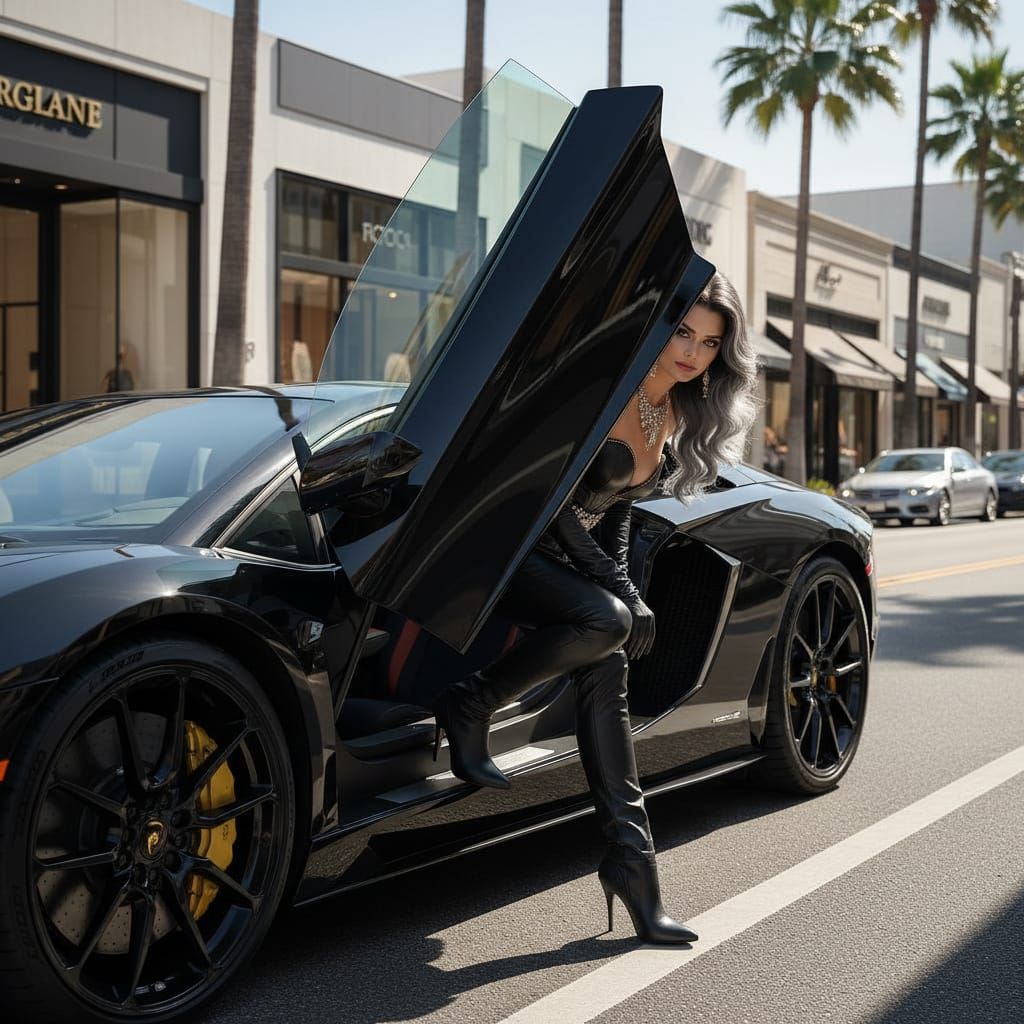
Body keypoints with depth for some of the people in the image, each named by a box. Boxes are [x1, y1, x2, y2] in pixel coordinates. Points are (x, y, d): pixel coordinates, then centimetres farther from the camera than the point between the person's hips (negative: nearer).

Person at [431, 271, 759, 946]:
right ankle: (469, 710, -13)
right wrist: (621, 593, -20)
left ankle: (631, 857, -9)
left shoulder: (679, 419, 6)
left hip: (573, 558, 7)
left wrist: (625, 586, 1)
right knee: (605, 621, -31)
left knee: (607, 675, -12)